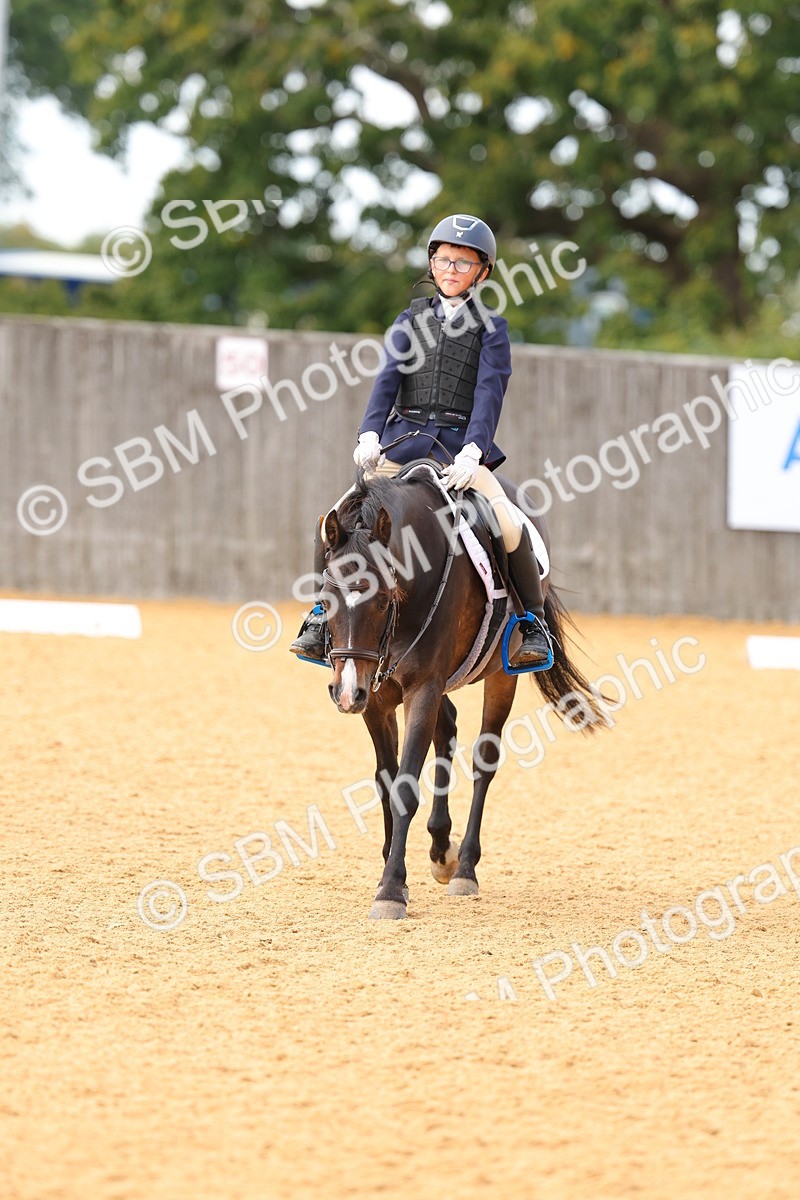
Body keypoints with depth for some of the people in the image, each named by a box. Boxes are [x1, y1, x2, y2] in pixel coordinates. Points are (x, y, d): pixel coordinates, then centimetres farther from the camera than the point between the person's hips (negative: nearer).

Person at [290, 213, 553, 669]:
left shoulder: (491, 328, 5)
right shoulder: (411, 320, 13)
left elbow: (489, 392, -8)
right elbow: (389, 378, 0)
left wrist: (472, 451, -25)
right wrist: (370, 433, -19)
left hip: (461, 448, -2)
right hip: (403, 443, 3)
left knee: (510, 526, -25)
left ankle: (534, 621, -6)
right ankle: (325, 614, 7)